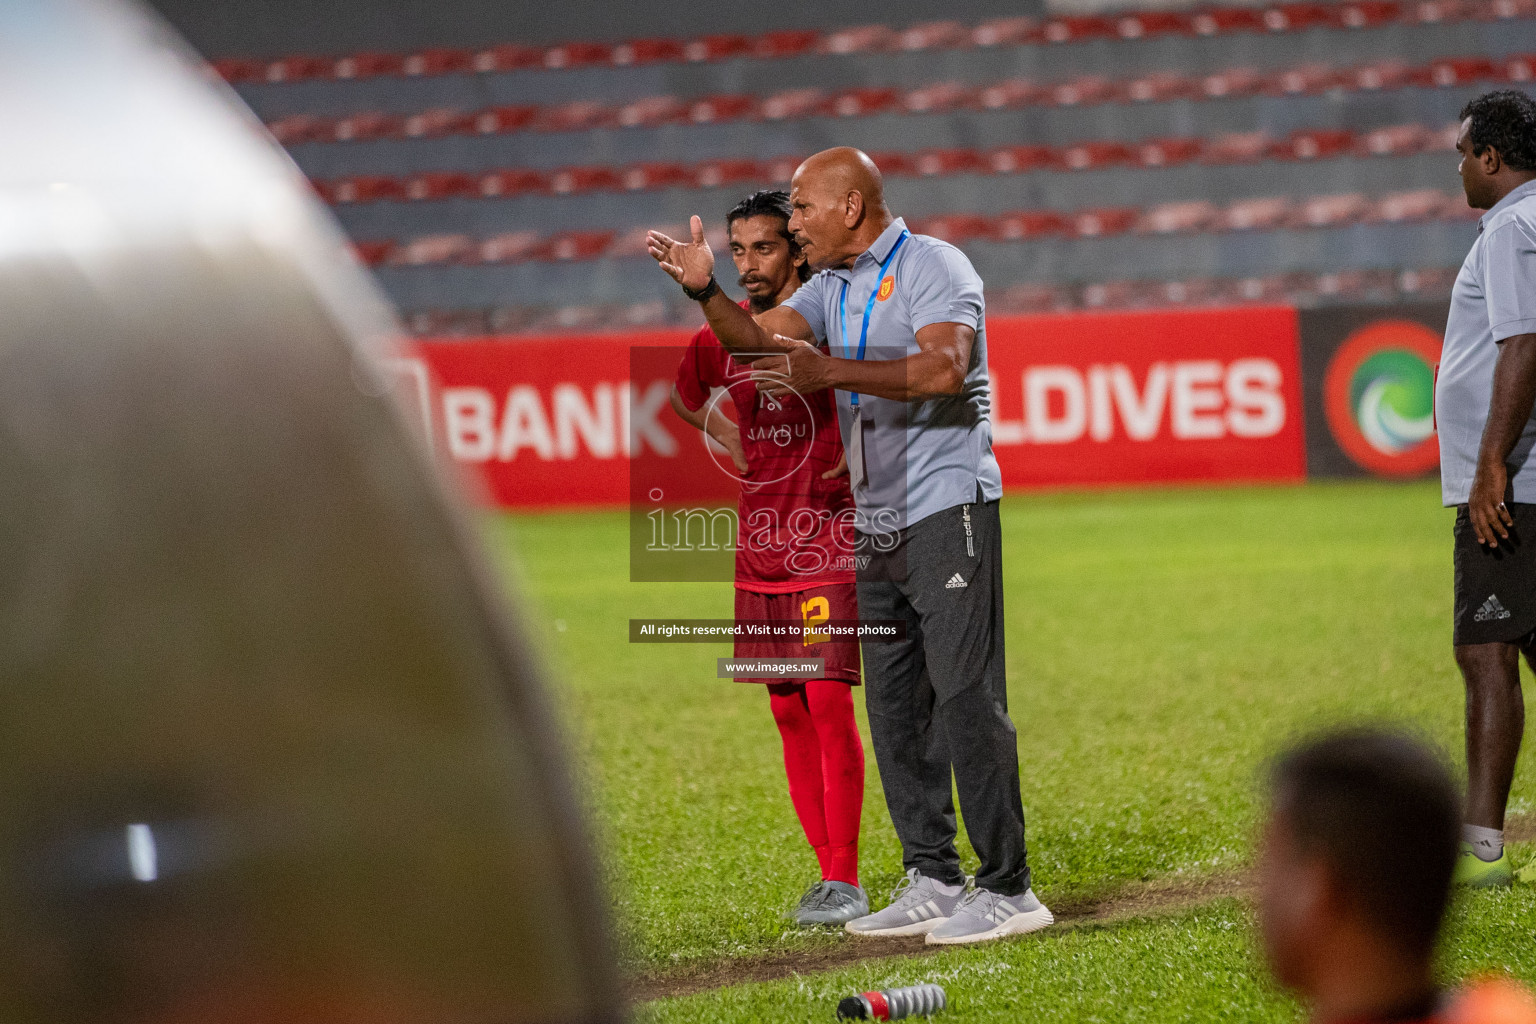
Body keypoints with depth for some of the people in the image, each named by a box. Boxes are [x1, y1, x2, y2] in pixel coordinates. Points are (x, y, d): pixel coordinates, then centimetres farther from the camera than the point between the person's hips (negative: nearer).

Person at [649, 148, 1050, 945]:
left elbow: (942, 370, -25)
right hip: (876, 523, 8)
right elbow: (756, 339, 3)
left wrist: (830, 372, -32)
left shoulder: (933, 268, -9)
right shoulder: (831, 286, 16)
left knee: (965, 697, -10)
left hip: (946, 506, -8)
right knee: (894, 707, 9)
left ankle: (1007, 889, -9)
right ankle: (933, 883, 15)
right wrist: (704, 291, -15)